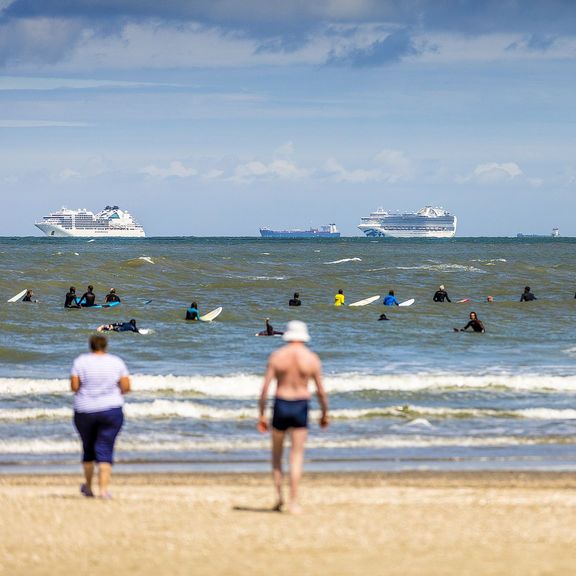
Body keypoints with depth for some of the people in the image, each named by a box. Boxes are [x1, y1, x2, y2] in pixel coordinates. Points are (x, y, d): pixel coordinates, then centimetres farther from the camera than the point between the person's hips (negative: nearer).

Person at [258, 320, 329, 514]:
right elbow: (321, 391, -1)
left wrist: (261, 415, 1)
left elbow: (265, 387, -5)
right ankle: (293, 502, -3)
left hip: (280, 405, 0)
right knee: (296, 456, 2)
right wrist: (325, 414, 13)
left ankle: (278, 494, 10)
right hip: (301, 407, 0)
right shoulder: (312, 359, -3)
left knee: (276, 452, 18)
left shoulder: (276, 356, -2)